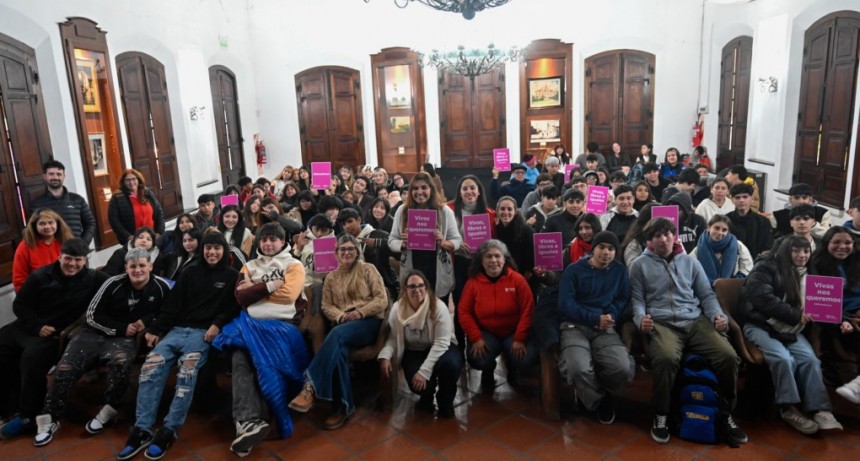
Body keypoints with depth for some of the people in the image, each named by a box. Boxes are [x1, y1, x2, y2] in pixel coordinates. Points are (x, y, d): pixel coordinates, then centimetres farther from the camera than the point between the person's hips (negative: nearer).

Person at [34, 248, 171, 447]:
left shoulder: (161, 288, -5)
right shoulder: (114, 284, -8)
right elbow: (92, 315, -2)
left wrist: (147, 322, -10)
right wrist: (121, 328, -9)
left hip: (126, 338, -1)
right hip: (95, 331, 1)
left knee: (121, 362, -33)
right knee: (65, 368, -16)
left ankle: (107, 412, -12)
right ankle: (49, 420, 2)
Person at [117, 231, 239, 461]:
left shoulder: (232, 276, 10)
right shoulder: (190, 272, 19)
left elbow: (235, 307, 3)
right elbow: (172, 304, 14)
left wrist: (218, 324, -14)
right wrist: (155, 329, 2)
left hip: (204, 332, -3)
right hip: (177, 329, 4)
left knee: (187, 370, -29)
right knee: (151, 365, -20)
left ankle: (168, 431, -24)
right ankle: (142, 430, -17)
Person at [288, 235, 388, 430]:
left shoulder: (368, 269, 8)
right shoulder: (331, 277, 18)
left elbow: (382, 300, 0)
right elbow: (326, 306, 12)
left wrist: (360, 312, -13)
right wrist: (340, 316, -10)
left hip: (369, 321, -3)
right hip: (342, 325, 3)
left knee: (337, 335, -36)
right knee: (338, 347, -35)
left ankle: (311, 387, -39)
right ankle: (343, 405, -29)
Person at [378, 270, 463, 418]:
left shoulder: (438, 307, -21)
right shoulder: (397, 309, -9)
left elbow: (441, 343, -24)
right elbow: (393, 338, -6)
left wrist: (424, 371, -30)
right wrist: (384, 356, -28)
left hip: (440, 349, -2)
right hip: (414, 352, 2)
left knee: (449, 363, -37)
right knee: (417, 383, -29)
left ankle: (445, 401, -2)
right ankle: (427, 397, 15)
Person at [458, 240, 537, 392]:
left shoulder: (517, 279, -8)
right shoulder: (473, 282, -4)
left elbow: (527, 311, -9)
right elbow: (464, 312, -4)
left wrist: (519, 339, -16)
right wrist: (476, 338, -14)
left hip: (514, 332, 0)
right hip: (486, 333, 0)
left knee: (527, 359, -25)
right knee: (477, 360, -27)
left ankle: (511, 364, 17)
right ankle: (488, 371, 16)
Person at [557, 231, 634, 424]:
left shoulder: (620, 270, 13)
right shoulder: (574, 270, 2)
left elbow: (623, 298, 11)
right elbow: (566, 304, -6)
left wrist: (611, 314, -10)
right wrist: (595, 318, -13)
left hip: (605, 328, 3)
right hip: (575, 326, -2)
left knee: (623, 368, -26)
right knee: (579, 369, -31)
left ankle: (604, 396, 12)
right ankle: (599, 401, 5)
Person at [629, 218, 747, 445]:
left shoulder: (690, 262, 22)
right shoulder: (640, 265, 13)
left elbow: (706, 294, 20)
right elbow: (637, 298, 8)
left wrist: (717, 315, 0)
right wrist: (640, 318, -13)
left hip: (696, 320, 4)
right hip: (662, 323, -3)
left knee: (728, 356, -23)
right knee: (666, 358, -36)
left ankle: (726, 414, 2)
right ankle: (661, 415, -12)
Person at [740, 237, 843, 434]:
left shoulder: (806, 275, 17)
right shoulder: (767, 268, -6)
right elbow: (763, 299, -19)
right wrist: (795, 315, -20)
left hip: (791, 329, 6)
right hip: (761, 325, -6)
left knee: (810, 358, -21)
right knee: (783, 358, -28)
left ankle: (820, 409, -16)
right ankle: (788, 408, -13)